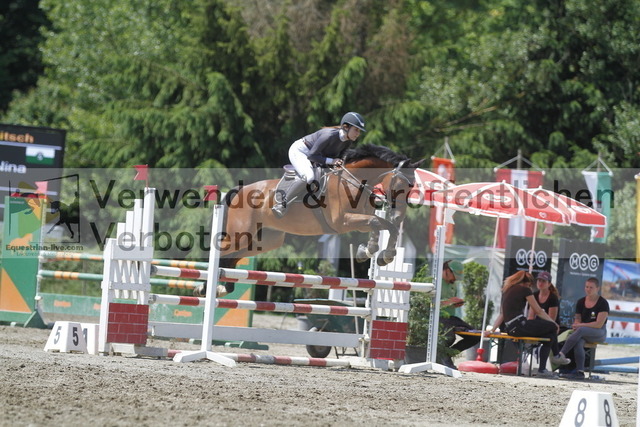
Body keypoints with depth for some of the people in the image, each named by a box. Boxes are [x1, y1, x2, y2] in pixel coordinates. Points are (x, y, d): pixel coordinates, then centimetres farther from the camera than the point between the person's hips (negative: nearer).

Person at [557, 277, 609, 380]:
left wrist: (581, 325, -15)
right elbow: (577, 319, 16)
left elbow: (599, 324, -11)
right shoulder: (581, 302, 12)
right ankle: (580, 371, -42)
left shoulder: (603, 303, -5)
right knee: (578, 342, -33)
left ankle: (561, 353, -41)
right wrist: (576, 325, -9)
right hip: (583, 333, 4)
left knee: (581, 330, -36)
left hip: (599, 333, -4)